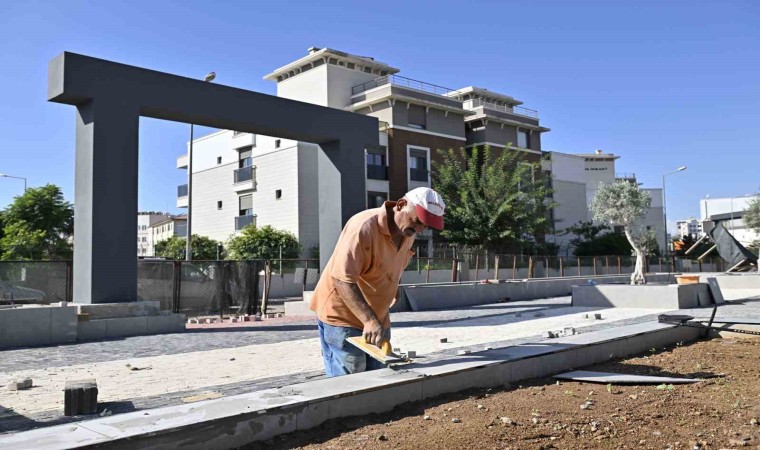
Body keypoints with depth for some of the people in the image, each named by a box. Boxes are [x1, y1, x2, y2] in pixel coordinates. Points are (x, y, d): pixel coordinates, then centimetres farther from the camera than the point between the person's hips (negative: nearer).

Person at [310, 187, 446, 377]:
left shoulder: (408, 233, 3)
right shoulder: (363, 227, -24)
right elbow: (342, 279, -28)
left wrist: (376, 319, 15)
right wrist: (369, 320, -34)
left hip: (377, 319, 8)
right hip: (341, 317, -8)